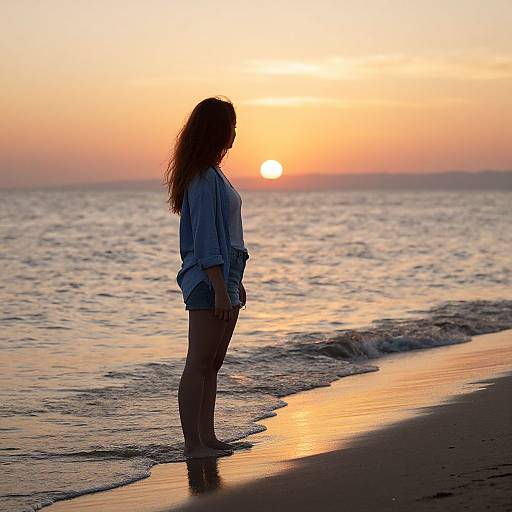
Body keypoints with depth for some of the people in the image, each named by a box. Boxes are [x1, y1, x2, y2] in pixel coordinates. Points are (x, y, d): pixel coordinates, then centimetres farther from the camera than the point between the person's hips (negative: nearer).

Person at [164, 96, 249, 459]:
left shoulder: (212, 174, 18)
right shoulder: (205, 178, -14)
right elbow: (205, 239, -18)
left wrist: (234, 281, 25)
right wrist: (220, 288, -21)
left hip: (223, 279, 10)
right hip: (208, 281, -10)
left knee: (213, 364, 11)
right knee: (199, 364, -8)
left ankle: (207, 437, 16)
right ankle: (193, 443, -5)